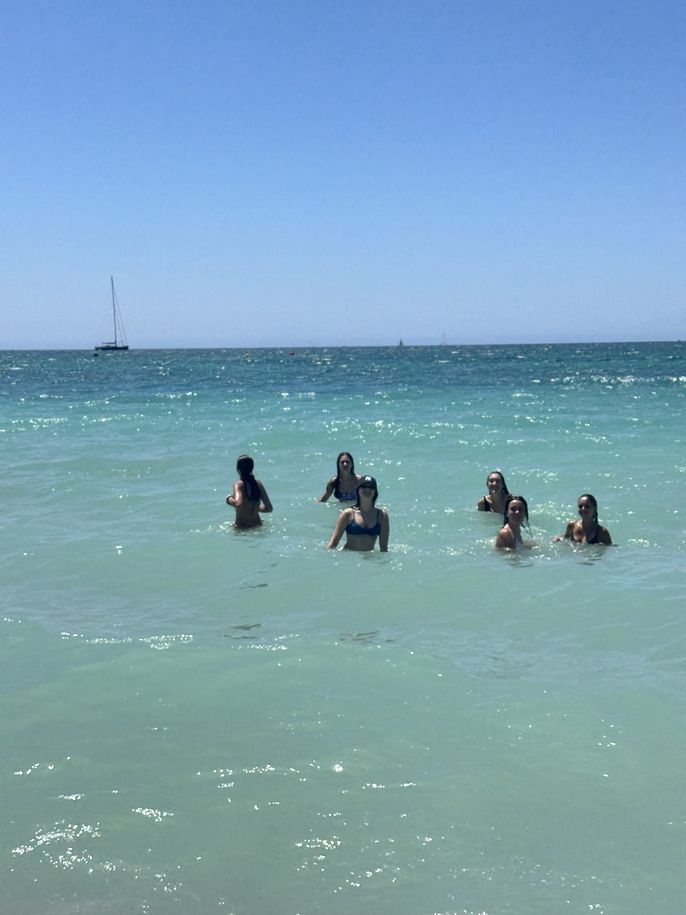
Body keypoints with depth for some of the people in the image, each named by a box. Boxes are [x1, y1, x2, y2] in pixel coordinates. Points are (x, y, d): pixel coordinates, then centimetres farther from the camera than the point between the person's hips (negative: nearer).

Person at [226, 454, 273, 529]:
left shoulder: (238, 484, -16)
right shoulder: (259, 484, 0)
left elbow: (238, 504, -34)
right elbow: (268, 508, 3)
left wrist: (230, 500, -13)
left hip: (242, 527, -6)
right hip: (257, 525, 6)